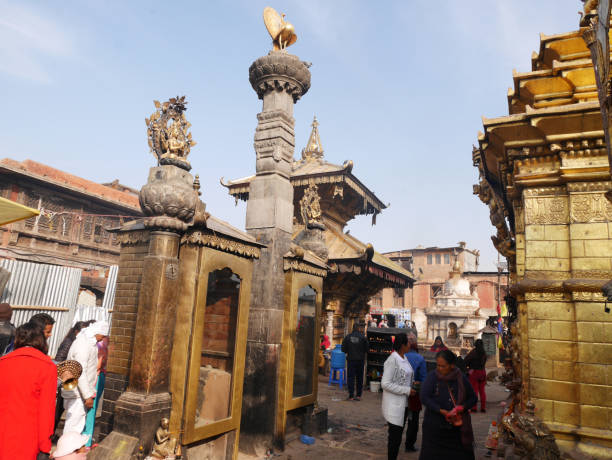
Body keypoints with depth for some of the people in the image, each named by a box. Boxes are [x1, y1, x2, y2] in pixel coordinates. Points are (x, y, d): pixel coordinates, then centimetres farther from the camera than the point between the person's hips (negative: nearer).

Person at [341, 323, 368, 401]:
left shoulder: (347, 337, -5)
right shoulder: (363, 337, -8)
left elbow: (343, 349, -1)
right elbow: (367, 348, -2)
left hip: (351, 359, 0)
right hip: (360, 360, 0)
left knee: (350, 377, 4)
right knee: (359, 378, 12)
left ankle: (351, 395, 3)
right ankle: (358, 395, 16)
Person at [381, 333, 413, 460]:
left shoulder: (404, 358, 7)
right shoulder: (392, 360, -20)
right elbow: (385, 383, -22)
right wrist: (406, 390, -20)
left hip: (403, 403, 8)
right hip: (394, 405, -8)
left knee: (398, 434, 18)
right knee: (395, 436, -2)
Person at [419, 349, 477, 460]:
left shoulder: (461, 378, 0)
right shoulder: (432, 377, -7)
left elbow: (472, 398, 9)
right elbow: (424, 397, -13)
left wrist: (462, 407, -10)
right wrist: (442, 411, -21)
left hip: (457, 427, 2)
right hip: (435, 427, -2)